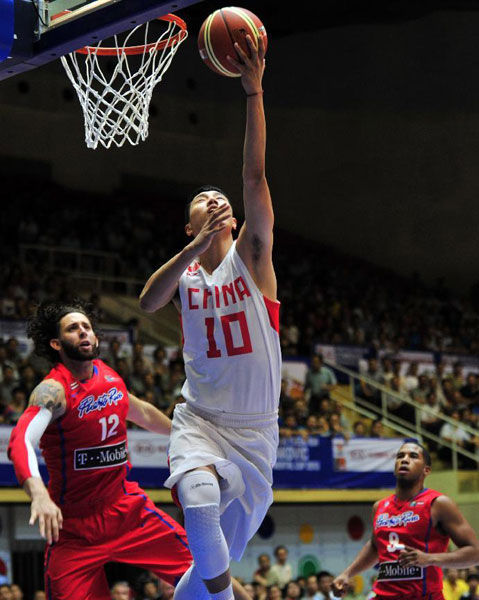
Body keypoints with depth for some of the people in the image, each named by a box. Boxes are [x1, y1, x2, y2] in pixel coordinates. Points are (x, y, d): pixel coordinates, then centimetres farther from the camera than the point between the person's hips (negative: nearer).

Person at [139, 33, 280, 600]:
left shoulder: (251, 255, 1)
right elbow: (147, 301, -18)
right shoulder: (185, 271, 5)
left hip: (255, 428, 1)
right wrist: (196, 246, -30)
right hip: (200, 418, -1)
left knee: (223, 549, 9)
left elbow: (254, 176, -12)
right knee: (200, 500, -34)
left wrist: (254, 91, -23)